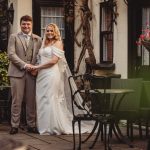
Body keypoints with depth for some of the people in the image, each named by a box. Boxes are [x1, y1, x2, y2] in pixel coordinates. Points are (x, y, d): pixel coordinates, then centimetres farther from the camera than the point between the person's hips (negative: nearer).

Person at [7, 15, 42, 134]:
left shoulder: (38, 39, 14)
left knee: (31, 101, 4)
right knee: (17, 100, -2)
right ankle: (15, 125, 4)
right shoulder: (14, 37, 6)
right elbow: (11, 54, -4)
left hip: (32, 73, 2)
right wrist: (24, 65, -13)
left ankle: (31, 125, 12)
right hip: (17, 73, -2)